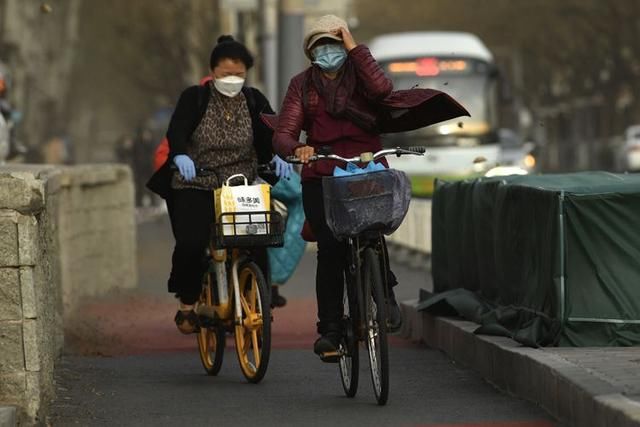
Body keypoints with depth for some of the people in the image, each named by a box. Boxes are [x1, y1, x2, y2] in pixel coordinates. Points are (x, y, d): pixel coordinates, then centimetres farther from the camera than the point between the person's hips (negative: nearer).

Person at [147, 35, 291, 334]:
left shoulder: (254, 101, 7)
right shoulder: (195, 98, -2)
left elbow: (269, 135, -3)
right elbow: (176, 131, -16)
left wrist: (276, 156, -26)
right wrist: (181, 155, -38)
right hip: (195, 188, -2)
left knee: (257, 247, -15)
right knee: (190, 244, -21)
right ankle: (187, 304, 2)